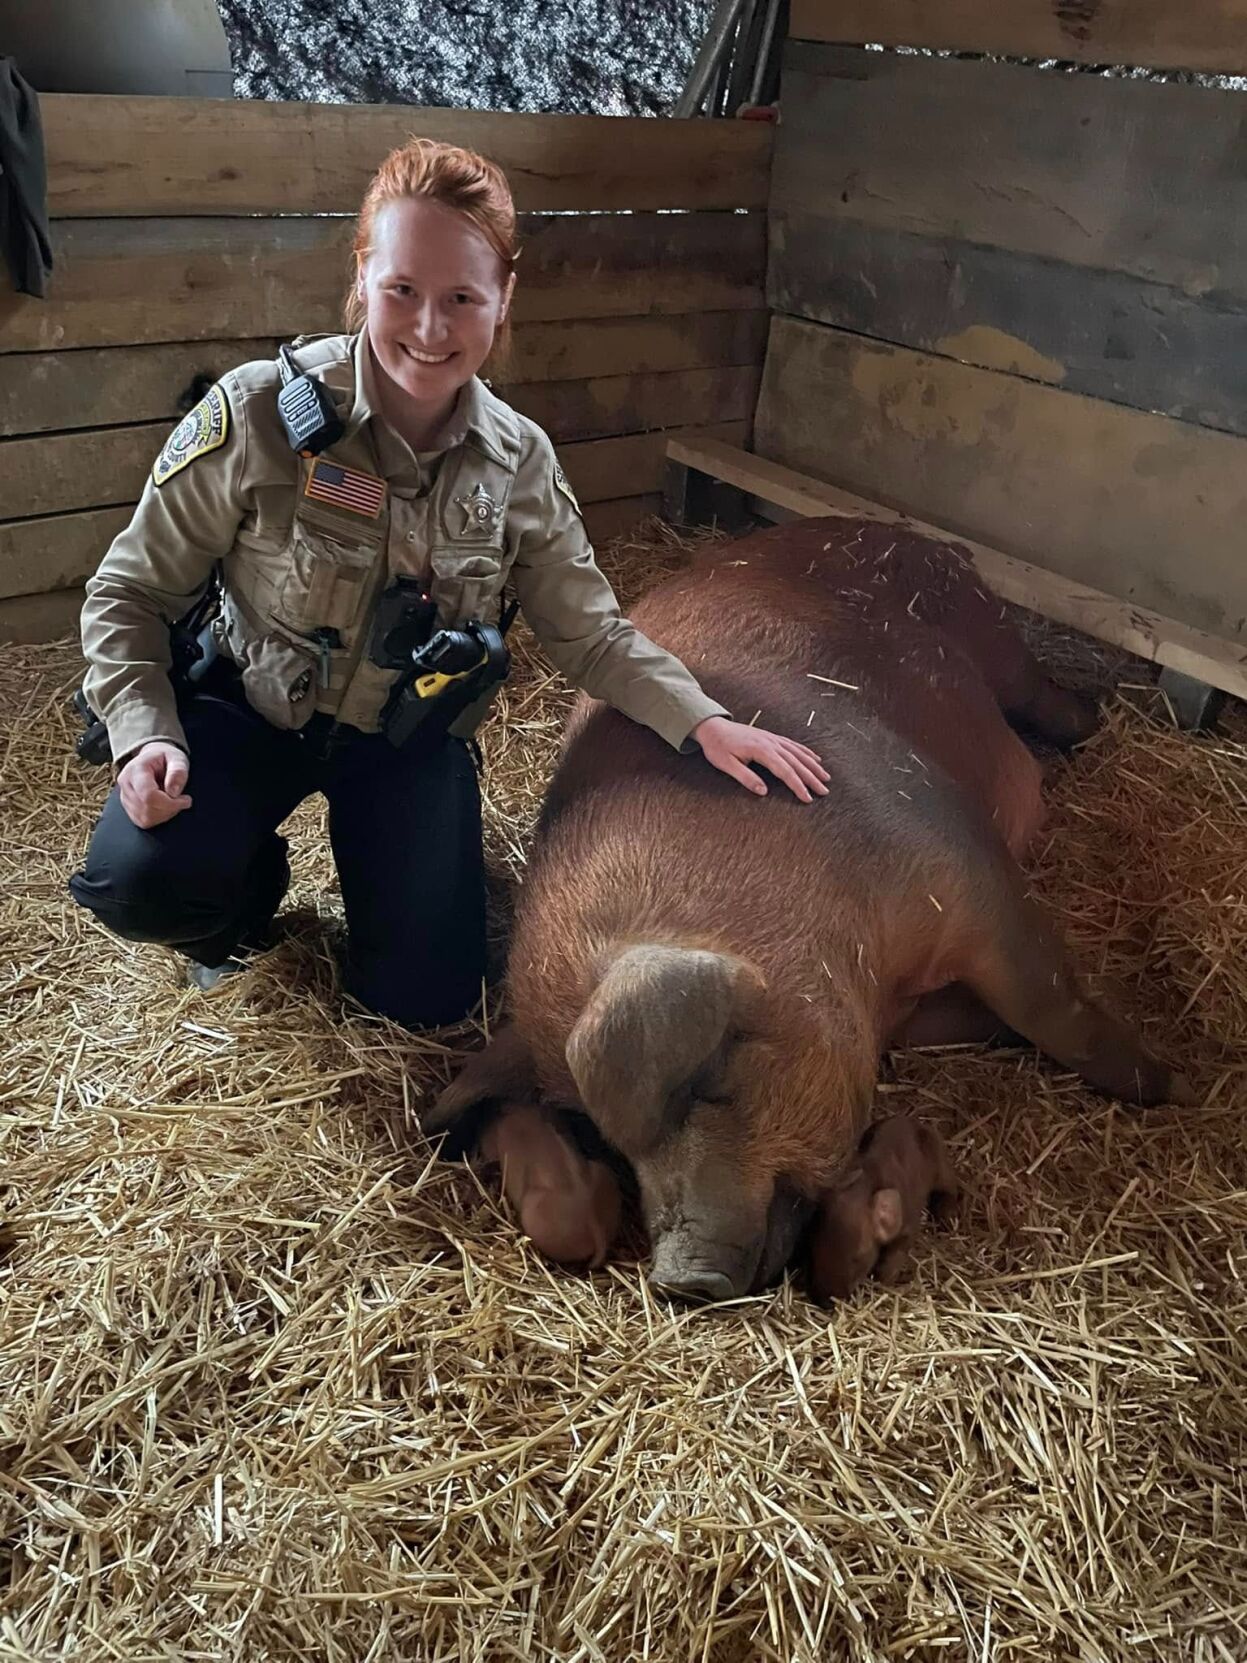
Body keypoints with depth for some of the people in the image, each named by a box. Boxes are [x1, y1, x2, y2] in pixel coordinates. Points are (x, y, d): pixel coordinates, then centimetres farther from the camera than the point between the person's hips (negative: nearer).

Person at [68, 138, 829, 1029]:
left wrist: (704, 723, -16)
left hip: (410, 735, 2)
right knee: (139, 878, -30)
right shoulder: (261, 414, -22)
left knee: (428, 995, -3)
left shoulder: (519, 461, -11)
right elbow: (130, 595, -12)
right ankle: (253, 878, 8)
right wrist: (146, 735, -27)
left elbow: (591, 632, -3)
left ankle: (372, 846, 28)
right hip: (250, 709, -2)